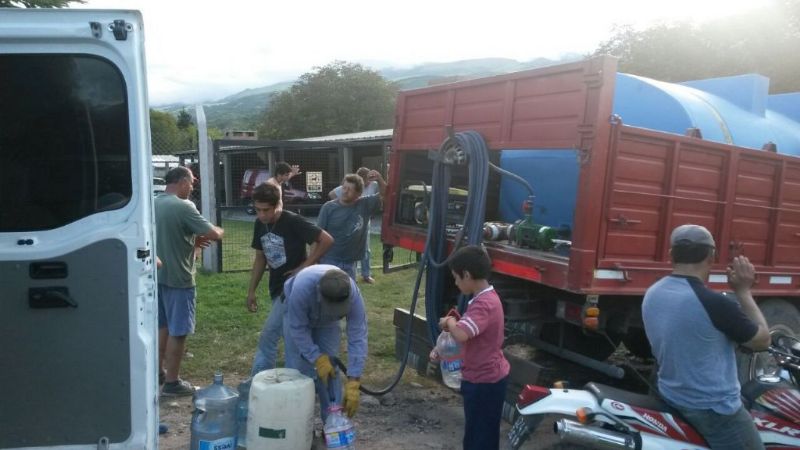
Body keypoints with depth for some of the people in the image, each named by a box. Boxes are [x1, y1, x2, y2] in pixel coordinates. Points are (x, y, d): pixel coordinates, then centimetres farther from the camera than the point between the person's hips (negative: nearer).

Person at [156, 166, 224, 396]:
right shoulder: (183, 207, -19)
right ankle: (172, 382, 11)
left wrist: (192, 240, 12)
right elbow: (213, 234, -18)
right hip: (178, 278, -8)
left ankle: (158, 374, 31)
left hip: (158, 275, 8)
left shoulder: (154, 204, 7)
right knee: (177, 332, 3)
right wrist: (220, 230, 4)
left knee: (163, 327, 20)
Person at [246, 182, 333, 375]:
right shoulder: (260, 225, 3)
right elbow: (260, 258, 13)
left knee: (268, 337, -9)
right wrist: (251, 290, 11)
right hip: (277, 288, 8)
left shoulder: (293, 222, -18)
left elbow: (327, 240, -19)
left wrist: (305, 266, -18)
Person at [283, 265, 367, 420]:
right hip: (296, 315, -2)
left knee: (331, 368, -3)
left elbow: (357, 339, -34)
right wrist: (318, 359, -32)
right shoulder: (302, 287, -44)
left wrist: (353, 384, -37)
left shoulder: (353, 295, -37)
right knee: (299, 369, -6)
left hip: (328, 322, 2)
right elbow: (298, 328, -30)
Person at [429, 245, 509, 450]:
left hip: (484, 381, -10)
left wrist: (449, 321, -19)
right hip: (486, 378, 10)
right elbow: (468, 336, 16)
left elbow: (461, 335, -40)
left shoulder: (483, 304, -25)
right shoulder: (485, 299, 8)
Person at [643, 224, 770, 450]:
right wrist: (743, 291, -3)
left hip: (669, 398, 8)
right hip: (714, 409, -8)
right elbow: (762, 341, -9)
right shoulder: (716, 303, -27)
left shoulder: (651, 295, -3)